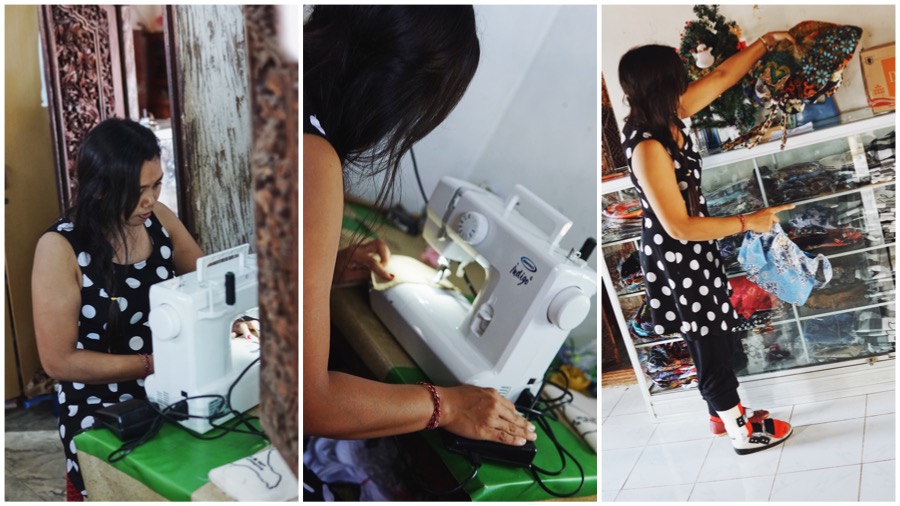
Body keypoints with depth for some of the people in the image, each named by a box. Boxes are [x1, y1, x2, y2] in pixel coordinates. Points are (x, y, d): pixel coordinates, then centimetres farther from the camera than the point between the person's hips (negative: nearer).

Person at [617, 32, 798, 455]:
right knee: (710, 341, 6)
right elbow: (679, 226, -28)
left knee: (714, 335, 22)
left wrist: (766, 42, 18)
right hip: (676, 258, -9)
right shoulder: (648, 147, -29)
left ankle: (722, 412, 41)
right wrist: (748, 222, -22)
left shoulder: (668, 118, -3)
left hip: (692, 250, 9)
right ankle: (740, 431, 25)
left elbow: (721, 77, 13)